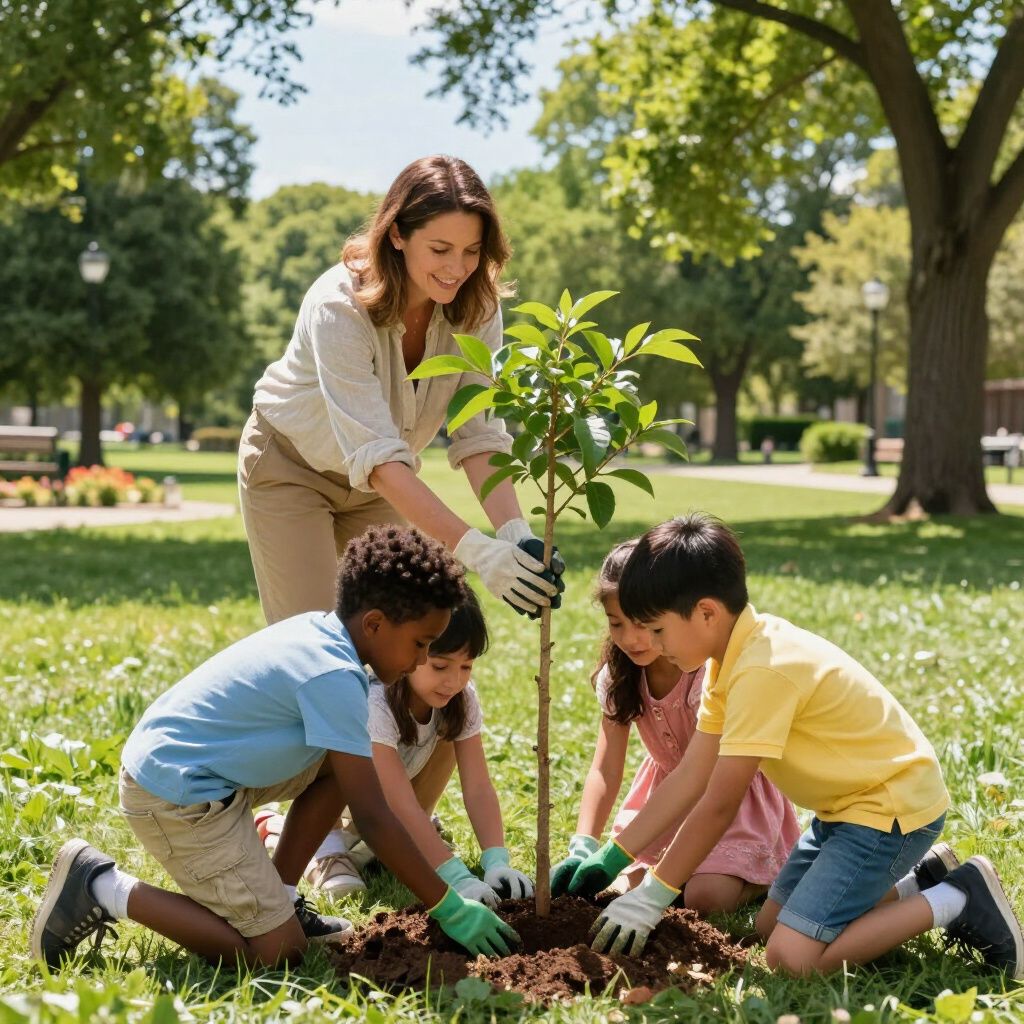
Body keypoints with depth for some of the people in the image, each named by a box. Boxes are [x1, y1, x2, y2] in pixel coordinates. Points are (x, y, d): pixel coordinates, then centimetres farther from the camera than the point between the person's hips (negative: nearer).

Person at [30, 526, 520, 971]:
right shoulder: (333, 676, -22)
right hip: (178, 796, -10)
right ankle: (103, 888, -4)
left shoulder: (316, 628, 4)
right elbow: (371, 817, -21)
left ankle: (279, 897, 15)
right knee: (278, 952, -6)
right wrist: (451, 910, -15)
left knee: (338, 764, 11)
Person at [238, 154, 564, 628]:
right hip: (291, 468, -4)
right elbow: (375, 455, -41)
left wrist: (516, 533, -39)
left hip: (379, 482, 5)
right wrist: (473, 550, -50)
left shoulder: (475, 308, -19)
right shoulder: (339, 307, -35)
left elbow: (479, 434, -22)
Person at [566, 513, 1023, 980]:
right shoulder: (735, 656, 3)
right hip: (849, 802, 10)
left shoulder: (763, 671, -28)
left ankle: (956, 900, -7)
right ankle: (921, 879, 20)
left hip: (893, 806, -10)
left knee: (792, 956, -19)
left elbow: (718, 806, -24)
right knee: (769, 923, 15)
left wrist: (651, 897, -16)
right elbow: (689, 777, 4)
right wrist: (610, 858, 3)